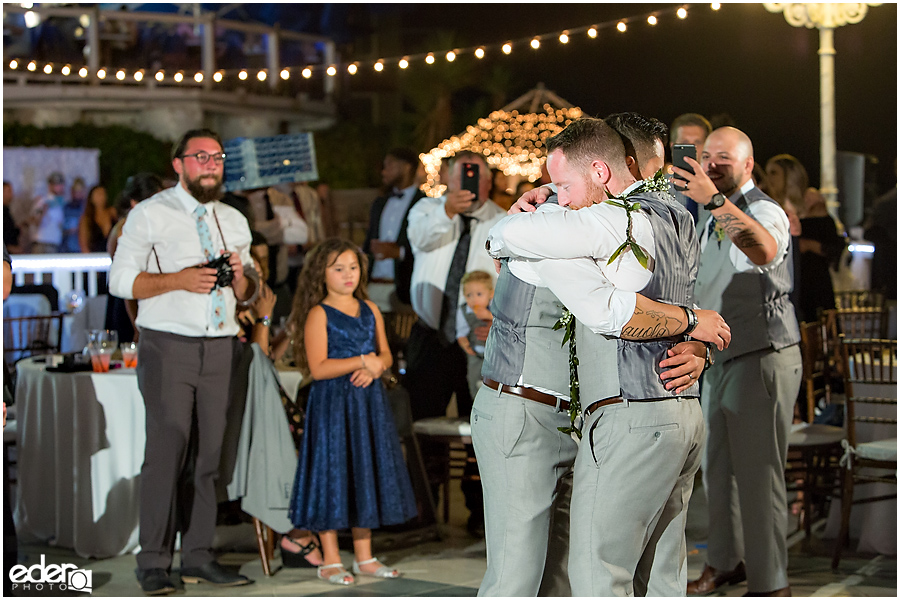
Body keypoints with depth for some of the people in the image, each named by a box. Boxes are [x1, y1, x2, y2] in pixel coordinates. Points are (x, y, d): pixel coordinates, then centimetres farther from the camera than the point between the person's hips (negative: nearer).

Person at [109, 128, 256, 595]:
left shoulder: (234, 221, 17)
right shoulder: (149, 214, 2)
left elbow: (249, 295, 20)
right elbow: (120, 280, -4)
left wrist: (240, 276, -4)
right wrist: (179, 279, -16)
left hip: (219, 346, 5)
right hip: (168, 345, -5)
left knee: (210, 450, 3)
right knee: (166, 449, -10)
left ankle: (198, 557, 10)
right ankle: (154, 564, -5)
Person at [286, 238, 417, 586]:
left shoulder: (370, 310, 11)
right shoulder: (318, 315, -7)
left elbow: (385, 354, 11)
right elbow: (318, 368, -15)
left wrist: (375, 368, -11)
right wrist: (360, 361, -18)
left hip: (369, 402, 6)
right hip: (332, 403, -6)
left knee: (367, 473, 10)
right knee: (333, 474, -2)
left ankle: (364, 556, 20)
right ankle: (330, 561, 7)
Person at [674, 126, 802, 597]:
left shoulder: (765, 213, -14)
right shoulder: (710, 220, 14)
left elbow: (764, 250, -40)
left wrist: (715, 201, -50)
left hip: (762, 358, -9)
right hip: (719, 359, 9)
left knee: (758, 475, -7)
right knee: (717, 469, 16)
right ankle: (726, 562, 30)